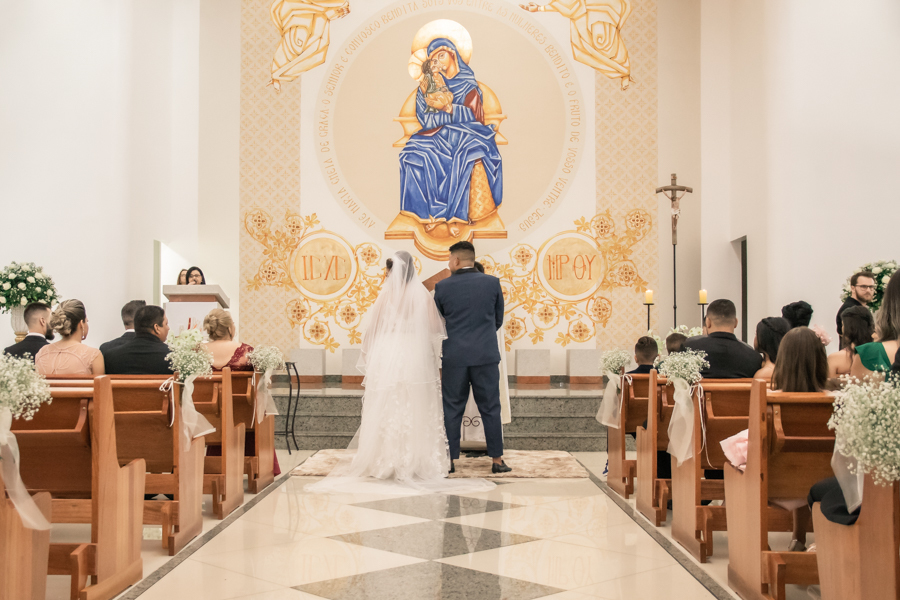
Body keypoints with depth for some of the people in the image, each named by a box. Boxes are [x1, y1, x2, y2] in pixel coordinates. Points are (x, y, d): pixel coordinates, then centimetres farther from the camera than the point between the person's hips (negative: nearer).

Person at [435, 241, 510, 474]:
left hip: (454, 356, 0)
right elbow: (498, 320, 9)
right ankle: (497, 460, 9)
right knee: (490, 408, 7)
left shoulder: (443, 286, -3)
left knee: (452, 409, 7)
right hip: (486, 355, 1)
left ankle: (450, 460, 11)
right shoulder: (492, 283, 0)